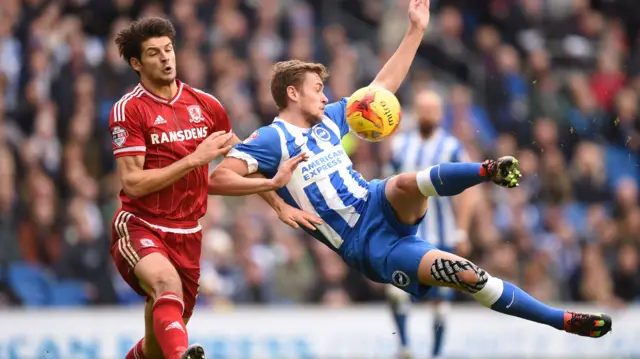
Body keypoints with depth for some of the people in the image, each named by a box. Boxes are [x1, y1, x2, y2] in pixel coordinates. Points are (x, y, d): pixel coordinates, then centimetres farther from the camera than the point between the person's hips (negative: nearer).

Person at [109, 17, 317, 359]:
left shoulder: (205, 105, 7)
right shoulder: (128, 109, -8)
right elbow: (133, 183, -14)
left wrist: (280, 205, 18)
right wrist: (195, 158, -16)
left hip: (187, 235, 5)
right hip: (139, 228, -5)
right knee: (168, 283, -38)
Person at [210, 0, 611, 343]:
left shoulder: (327, 120, 13)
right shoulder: (272, 139, -7)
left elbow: (383, 85, 19)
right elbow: (217, 180, -18)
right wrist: (273, 182, -29)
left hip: (382, 205, 6)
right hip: (368, 246, -6)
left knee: (408, 183, -35)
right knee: (468, 274, -21)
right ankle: (560, 321, -19)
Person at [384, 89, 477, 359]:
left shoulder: (452, 148, -2)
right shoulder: (399, 145, 7)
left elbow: (465, 193, -3)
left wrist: (462, 232, -8)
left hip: (441, 236, -2)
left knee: (440, 298, 1)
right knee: (396, 291, -14)